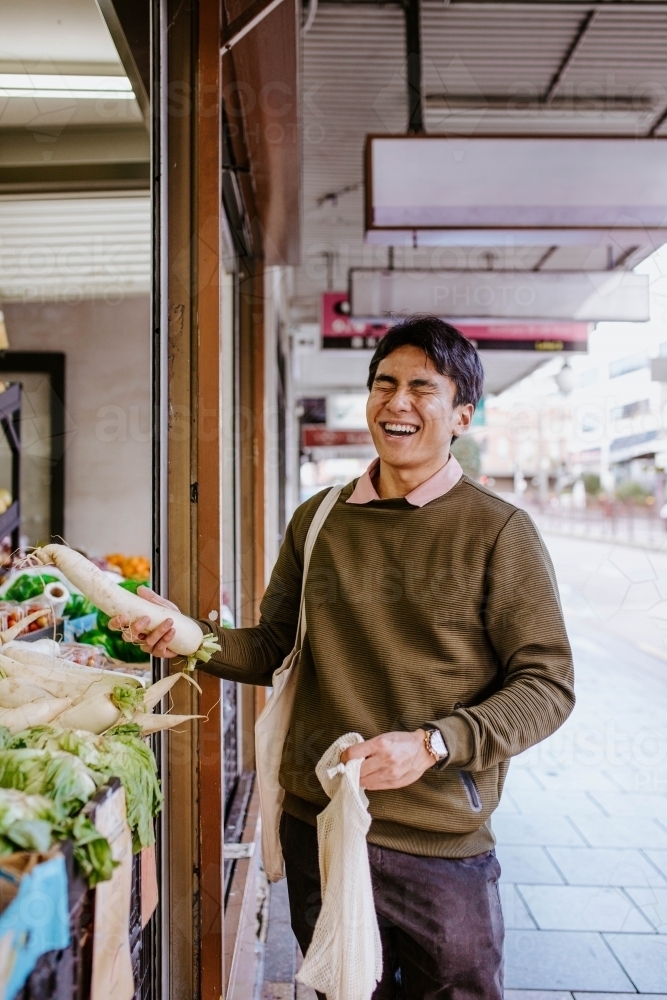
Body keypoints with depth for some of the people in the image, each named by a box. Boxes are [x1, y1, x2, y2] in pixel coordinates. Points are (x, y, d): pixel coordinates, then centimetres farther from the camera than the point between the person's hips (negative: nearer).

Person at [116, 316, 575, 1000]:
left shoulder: (500, 533, -9)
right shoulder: (318, 520, 5)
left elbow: (547, 684, -10)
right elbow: (270, 649, 9)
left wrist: (432, 744, -22)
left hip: (440, 846, -3)